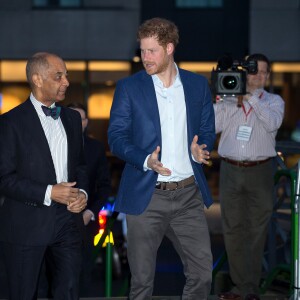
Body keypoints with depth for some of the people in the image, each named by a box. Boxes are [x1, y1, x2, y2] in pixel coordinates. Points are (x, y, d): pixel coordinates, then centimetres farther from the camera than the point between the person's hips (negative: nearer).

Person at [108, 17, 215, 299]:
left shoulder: (198, 85, 7)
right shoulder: (129, 87, -1)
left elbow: (207, 131, 13)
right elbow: (116, 136, -3)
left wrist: (200, 150, -10)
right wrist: (145, 160, -21)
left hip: (189, 193, 2)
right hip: (146, 195, -2)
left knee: (202, 273, 5)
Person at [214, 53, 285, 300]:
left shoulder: (274, 101, 7)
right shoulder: (228, 99, 9)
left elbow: (273, 124, -14)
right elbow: (211, 126, -1)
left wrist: (251, 98, -17)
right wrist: (217, 99, -10)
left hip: (260, 171, -2)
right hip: (230, 170, 2)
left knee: (256, 230, -2)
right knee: (232, 229, 3)